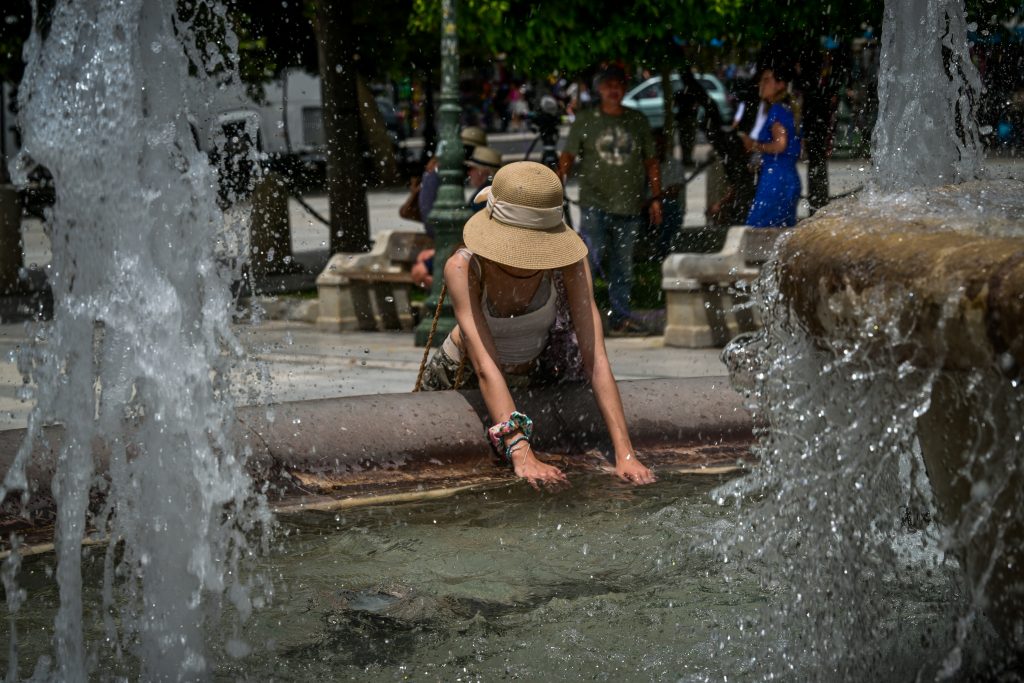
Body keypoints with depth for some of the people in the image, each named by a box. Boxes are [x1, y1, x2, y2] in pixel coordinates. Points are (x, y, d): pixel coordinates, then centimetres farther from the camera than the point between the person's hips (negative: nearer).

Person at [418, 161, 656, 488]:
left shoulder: (567, 261, -30)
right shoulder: (463, 268, -35)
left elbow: (595, 357, -34)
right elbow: (486, 367, -41)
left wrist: (625, 453, -42)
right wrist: (521, 454, -53)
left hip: (537, 375, 2)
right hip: (463, 380, -2)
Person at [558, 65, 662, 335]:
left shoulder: (637, 121, 11)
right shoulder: (585, 120, 5)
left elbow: (651, 161, 15)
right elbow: (568, 156, 0)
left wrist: (656, 197, 9)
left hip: (629, 205, 3)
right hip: (595, 203, -3)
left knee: (623, 264, 6)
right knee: (590, 258, -13)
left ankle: (621, 317, 12)